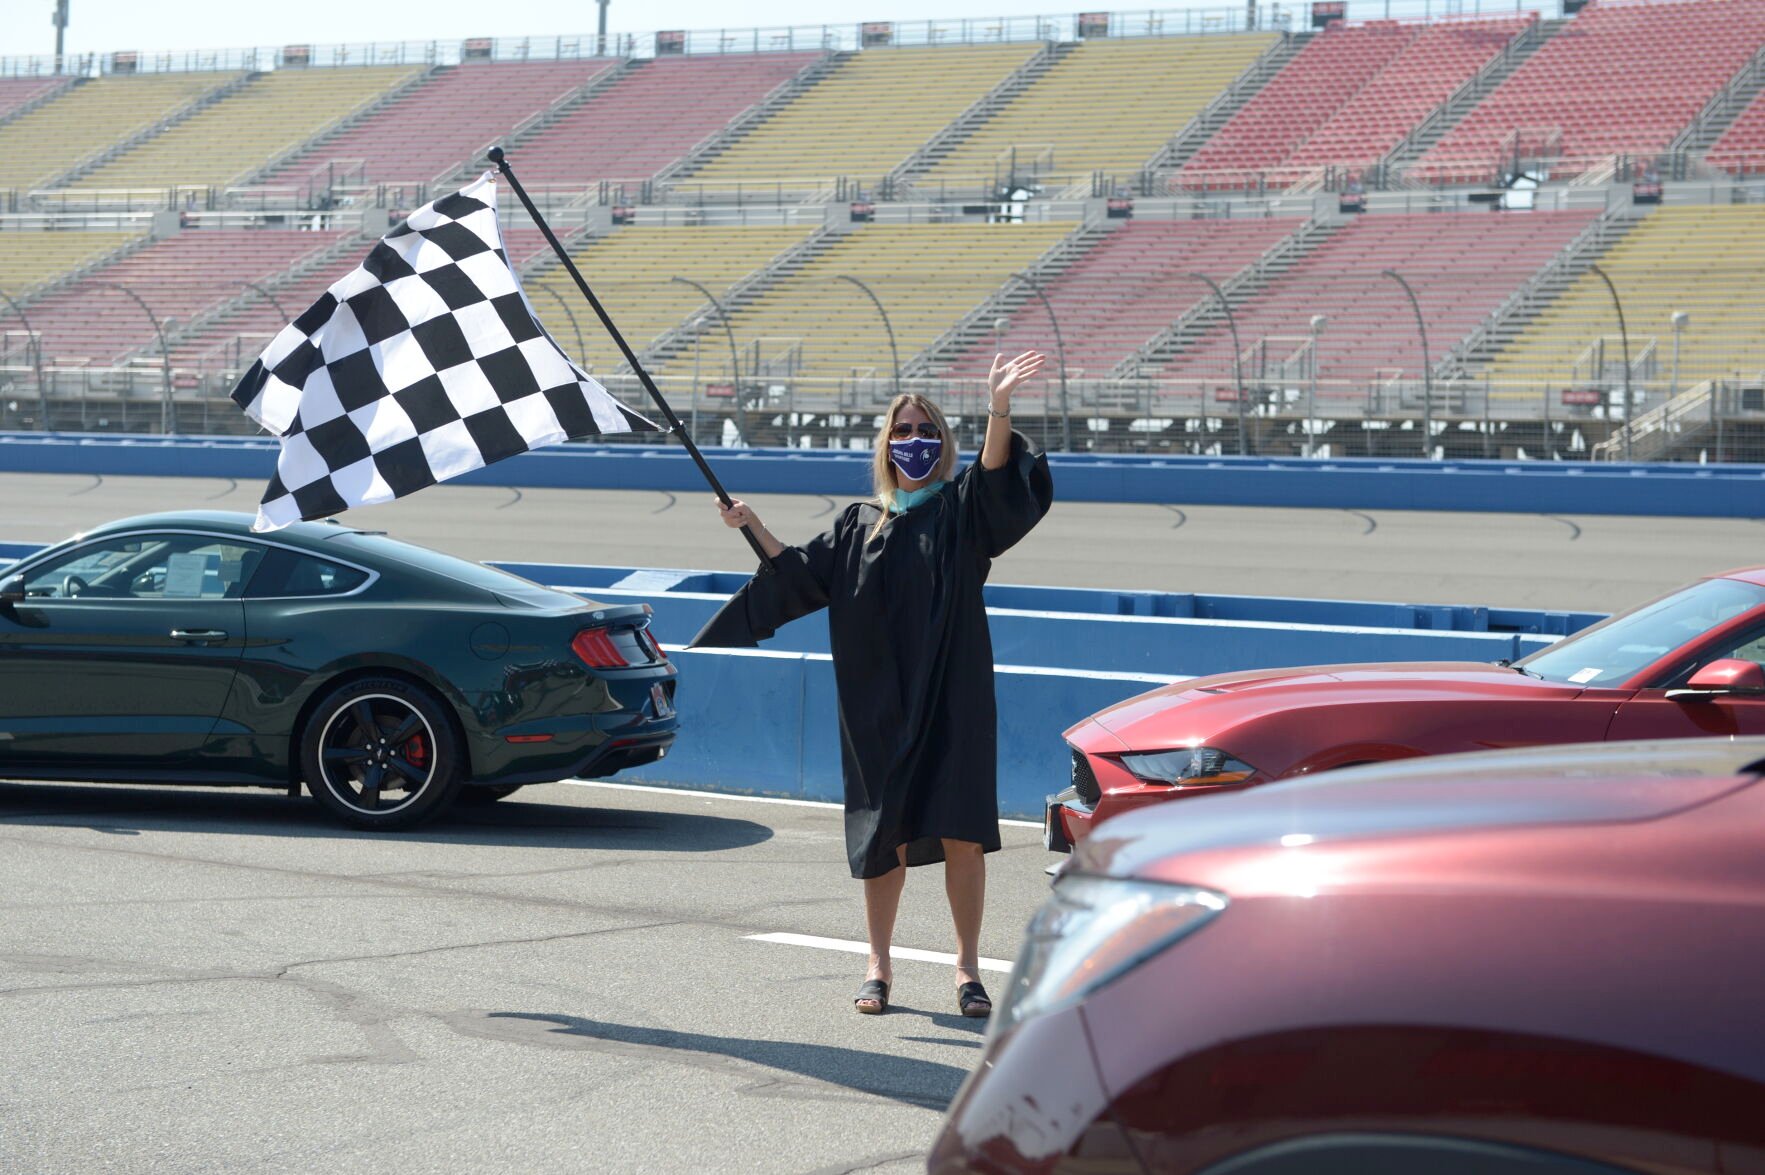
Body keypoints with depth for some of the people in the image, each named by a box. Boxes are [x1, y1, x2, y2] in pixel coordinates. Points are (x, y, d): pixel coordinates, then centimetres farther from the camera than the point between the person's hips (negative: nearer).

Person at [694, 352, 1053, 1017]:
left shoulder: (962, 509, 4)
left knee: (959, 831, -7)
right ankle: (878, 967, 14)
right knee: (884, 833, 4)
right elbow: (798, 575, 14)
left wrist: (998, 411, -34)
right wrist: (754, 528, 0)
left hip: (951, 698, -3)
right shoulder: (860, 526, 15)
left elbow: (995, 475, -16)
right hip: (880, 702, 3)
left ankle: (968, 968, -2)